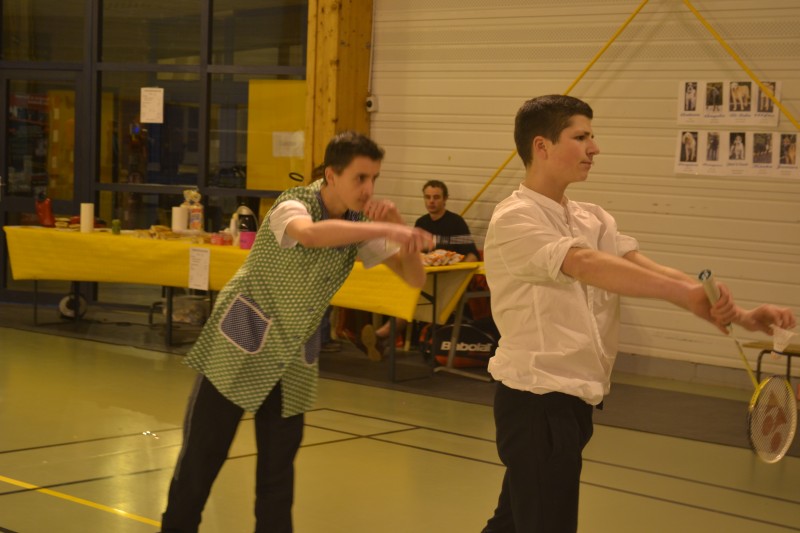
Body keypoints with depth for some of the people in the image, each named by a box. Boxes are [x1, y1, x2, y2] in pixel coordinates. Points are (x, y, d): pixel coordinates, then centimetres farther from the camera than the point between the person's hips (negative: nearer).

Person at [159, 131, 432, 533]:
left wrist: (397, 224, -19)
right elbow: (311, 233, -45)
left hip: (293, 358, 5)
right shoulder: (292, 205, -20)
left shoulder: (361, 226, -2)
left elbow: (415, 277, -3)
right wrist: (387, 229, -52)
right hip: (238, 347, -5)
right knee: (201, 457, 2)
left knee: (279, 466, 7)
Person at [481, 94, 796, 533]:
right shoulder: (514, 220, -14)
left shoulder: (593, 221, 9)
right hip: (537, 401, -8)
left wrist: (738, 313, -18)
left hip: (572, 401, 8)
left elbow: (645, 269, -4)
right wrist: (688, 293, -39)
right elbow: (586, 265, -30)